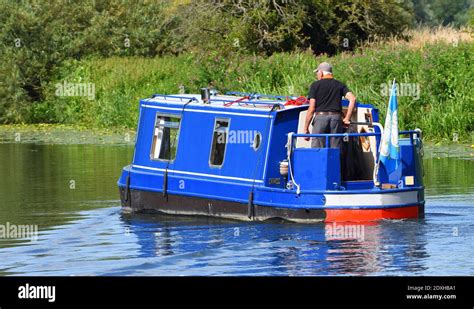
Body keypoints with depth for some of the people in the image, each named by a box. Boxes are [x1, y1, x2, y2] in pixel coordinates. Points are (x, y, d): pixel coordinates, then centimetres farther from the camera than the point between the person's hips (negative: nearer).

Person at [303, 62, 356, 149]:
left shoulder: (315, 85, 5)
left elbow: (311, 109, -1)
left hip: (321, 116, -3)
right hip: (336, 117, 3)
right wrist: (347, 118, 2)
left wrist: (306, 129, 2)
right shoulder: (340, 85, 14)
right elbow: (352, 99, -1)